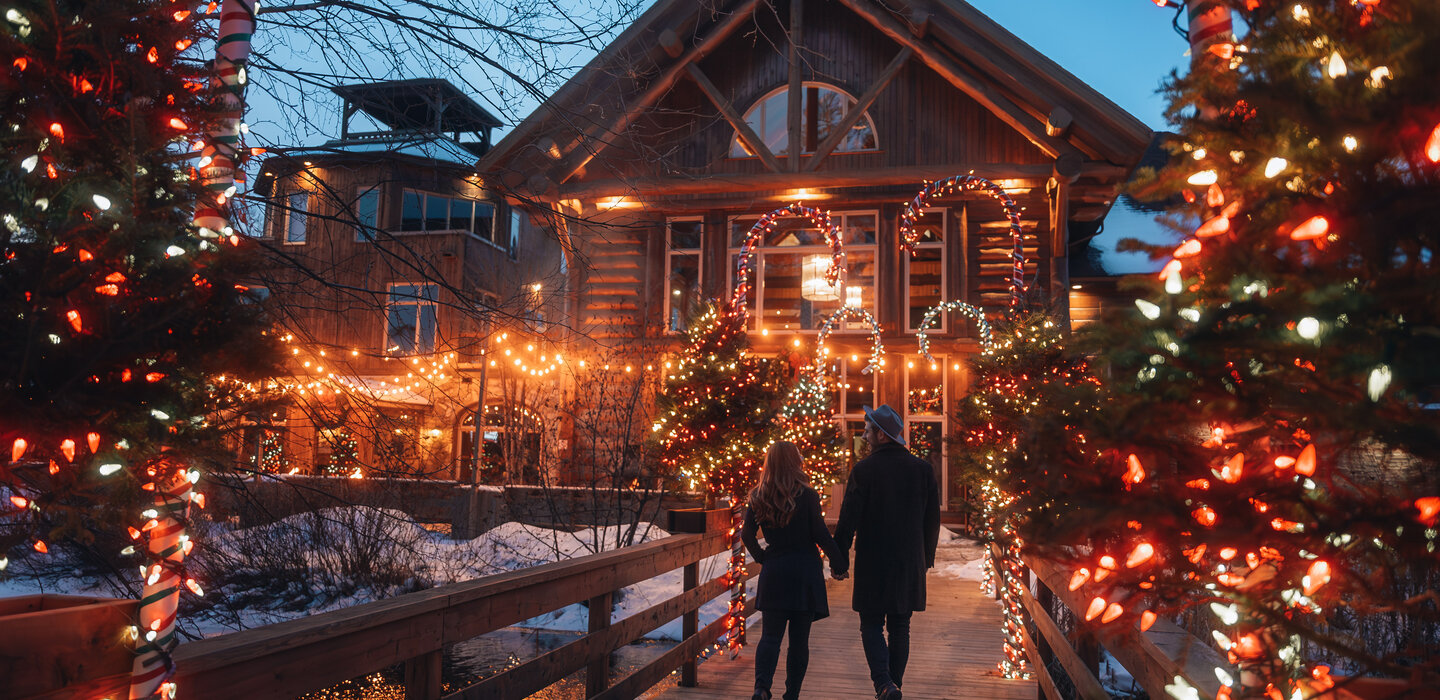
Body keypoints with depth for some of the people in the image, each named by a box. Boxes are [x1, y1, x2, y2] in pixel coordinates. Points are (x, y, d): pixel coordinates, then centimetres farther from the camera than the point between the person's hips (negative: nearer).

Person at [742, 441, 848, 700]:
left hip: (773, 573, 2)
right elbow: (820, 535, -8)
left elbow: (747, 534, 2)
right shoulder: (807, 496, -9)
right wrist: (840, 562, 3)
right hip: (805, 572, -2)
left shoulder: (758, 497, 1)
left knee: (771, 635, 6)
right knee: (799, 639, 9)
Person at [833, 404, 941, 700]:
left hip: (872, 564, -4)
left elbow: (848, 520, -10)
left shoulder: (863, 470, -11)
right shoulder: (923, 468, 2)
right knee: (900, 629, 14)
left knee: (872, 627, 5)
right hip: (910, 563, 4)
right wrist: (927, 556, 18)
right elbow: (933, 519, 8)